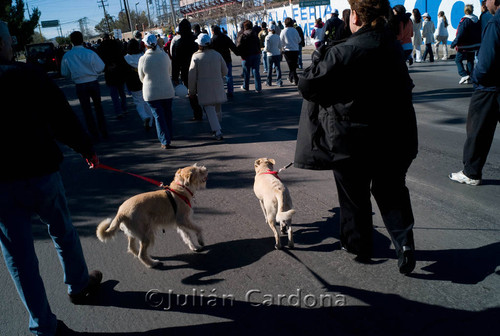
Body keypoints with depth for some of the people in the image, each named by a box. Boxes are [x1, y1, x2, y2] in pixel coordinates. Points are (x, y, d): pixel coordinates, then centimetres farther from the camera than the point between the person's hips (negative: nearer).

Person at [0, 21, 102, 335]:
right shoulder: (26, 74, -8)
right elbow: (63, 116, -6)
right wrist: (87, 148, 7)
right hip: (38, 173, -2)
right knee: (62, 231, 21)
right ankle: (79, 285, 41)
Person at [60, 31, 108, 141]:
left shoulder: (67, 56, -7)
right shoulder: (90, 53, -10)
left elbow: (64, 73, 1)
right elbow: (101, 67, -5)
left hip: (80, 86, 0)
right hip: (93, 83, 0)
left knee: (87, 110, 10)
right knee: (98, 107, 15)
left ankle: (94, 135, 13)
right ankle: (104, 132, 17)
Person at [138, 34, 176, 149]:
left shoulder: (143, 59, -11)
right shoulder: (165, 56, -6)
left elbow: (142, 78, 2)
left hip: (151, 93, -2)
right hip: (167, 91, 2)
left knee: (158, 116, 4)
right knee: (168, 115, 18)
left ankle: (165, 141, 0)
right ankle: (169, 136, 32)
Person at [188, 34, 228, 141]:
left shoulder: (196, 57, -8)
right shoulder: (217, 55, 0)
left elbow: (192, 76, -5)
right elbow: (225, 71, 7)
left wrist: (192, 91, 5)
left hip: (204, 88, -3)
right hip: (217, 86, 4)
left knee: (209, 109, -3)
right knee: (217, 108, 18)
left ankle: (218, 132, -13)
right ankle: (217, 127, 35)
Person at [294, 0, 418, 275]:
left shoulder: (342, 54, -21)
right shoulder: (394, 46, -1)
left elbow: (307, 86, -14)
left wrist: (318, 58, 0)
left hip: (352, 142, -4)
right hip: (394, 139, 5)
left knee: (354, 197, 15)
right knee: (391, 191, 20)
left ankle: (358, 246, 31)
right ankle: (404, 241, 8)